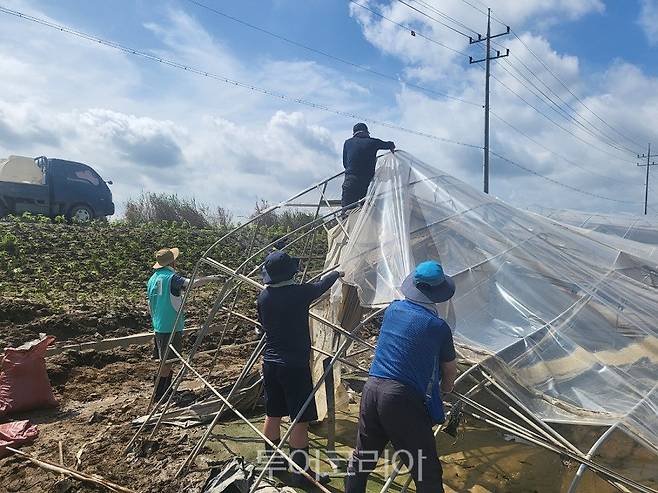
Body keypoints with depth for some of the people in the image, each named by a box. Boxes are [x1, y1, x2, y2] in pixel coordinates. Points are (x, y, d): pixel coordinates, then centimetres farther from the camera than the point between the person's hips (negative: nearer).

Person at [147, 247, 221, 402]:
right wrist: (212, 278, -22)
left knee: (166, 361, 19)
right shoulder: (171, 277, -16)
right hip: (171, 326, -9)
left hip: (158, 326, 9)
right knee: (167, 362, 1)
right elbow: (192, 283, -31)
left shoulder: (152, 279, 11)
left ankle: (167, 391, 30)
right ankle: (159, 395, 8)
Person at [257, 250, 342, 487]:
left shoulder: (263, 297, 0)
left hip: (270, 363, 6)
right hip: (295, 366, -6)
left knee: (272, 415, 17)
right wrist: (337, 273, 23)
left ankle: (274, 464, 31)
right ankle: (301, 473, 12)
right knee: (301, 420, 4)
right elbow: (322, 285, 3)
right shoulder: (299, 293, -15)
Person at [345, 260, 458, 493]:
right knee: (428, 474, 6)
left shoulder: (392, 309, 8)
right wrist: (445, 388, 31)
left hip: (371, 389, 6)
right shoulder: (438, 327, -7)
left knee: (361, 458, 22)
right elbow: (450, 371, 8)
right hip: (401, 398, -6)